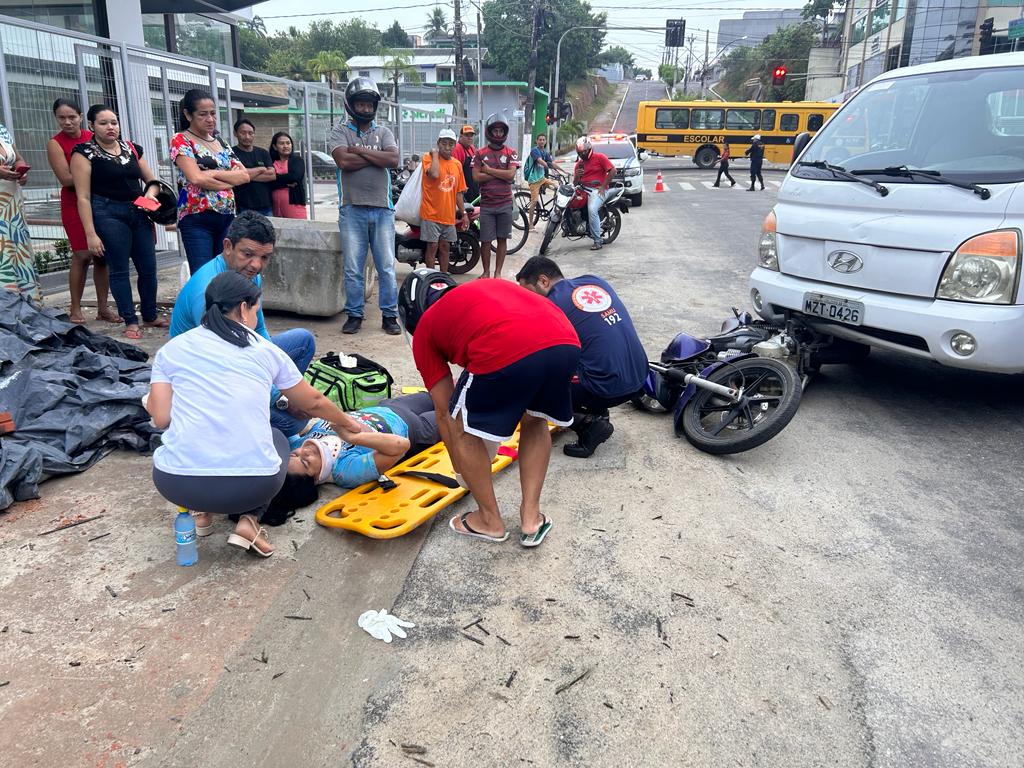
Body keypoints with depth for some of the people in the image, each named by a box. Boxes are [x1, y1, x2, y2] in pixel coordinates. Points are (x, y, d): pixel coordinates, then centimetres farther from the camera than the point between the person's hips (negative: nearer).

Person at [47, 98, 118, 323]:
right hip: (75, 205, -4)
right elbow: (66, 179, -11)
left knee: (102, 254, 2)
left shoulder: (93, 137, 9)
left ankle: (103, 307, 9)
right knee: (82, 255, -8)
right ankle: (75, 309, 1)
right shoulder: (55, 143, -2)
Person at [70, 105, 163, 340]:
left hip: (138, 213, 5)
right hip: (108, 214, -5)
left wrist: (150, 194, -4)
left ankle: (150, 316, 22)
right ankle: (131, 321, 5)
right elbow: (83, 197, -8)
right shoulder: (85, 153, -3)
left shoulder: (132, 149, 12)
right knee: (119, 269, -3)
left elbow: (151, 180, 21)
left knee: (148, 267, 6)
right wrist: (90, 234, -14)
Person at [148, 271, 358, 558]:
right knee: (277, 438, 33)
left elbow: (162, 418, 4)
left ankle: (201, 511, 18)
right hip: (251, 487, -2)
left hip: (178, 483, 2)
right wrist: (344, 423, 41)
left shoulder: (171, 349, 10)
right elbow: (312, 402, 21)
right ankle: (249, 519, 10)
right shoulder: (265, 350, 11)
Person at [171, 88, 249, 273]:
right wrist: (231, 180, -3)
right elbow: (196, 178, -14)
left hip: (227, 218, 6)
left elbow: (245, 176, 7)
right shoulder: (180, 140, 0)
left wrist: (215, 173, -8)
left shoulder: (220, 142, 17)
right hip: (197, 219, -6)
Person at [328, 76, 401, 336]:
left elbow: (393, 160, -8)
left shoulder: (383, 132, 12)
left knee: (387, 267, 3)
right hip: (352, 209, -1)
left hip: (382, 209, 1)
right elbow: (344, 161, -13)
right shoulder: (340, 132, 6)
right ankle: (354, 314, 15)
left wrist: (358, 150, -8)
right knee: (353, 269, 4)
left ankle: (389, 315, 12)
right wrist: (377, 156, -6)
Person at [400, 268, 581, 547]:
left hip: (506, 353, -5)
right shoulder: (490, 286, 39)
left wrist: (462, 471, 44)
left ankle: (490, 520, 33)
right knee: (535, 421, 33)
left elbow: (444, 412, 29)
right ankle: (531, 518, 32)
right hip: (567, 342, 6)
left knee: (462, 428, 22)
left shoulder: (425, 327, 26)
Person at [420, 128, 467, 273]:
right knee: (432, 246, -3)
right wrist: (435, 154, -14)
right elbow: (434, 174, -28)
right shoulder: (429, 158, -5)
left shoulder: (457, 164, 11)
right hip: (431, 213, -5)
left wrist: (463, 213, 13)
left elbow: (458, 191, 15)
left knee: (444, 247, 11)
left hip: (448, 215, 5)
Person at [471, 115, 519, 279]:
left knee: (502, 239, 6)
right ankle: (486, 272, 17)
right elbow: (476, 177, -7)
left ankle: (498, 272, 17)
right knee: (486, 240, 2)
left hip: (505, 203, 1)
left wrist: (489, 170, -8)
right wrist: (501, 174, -9)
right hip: (486, 204, 0)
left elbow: (511, 174, -11)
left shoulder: (511, 153, 4)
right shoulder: (480, 153, 4)